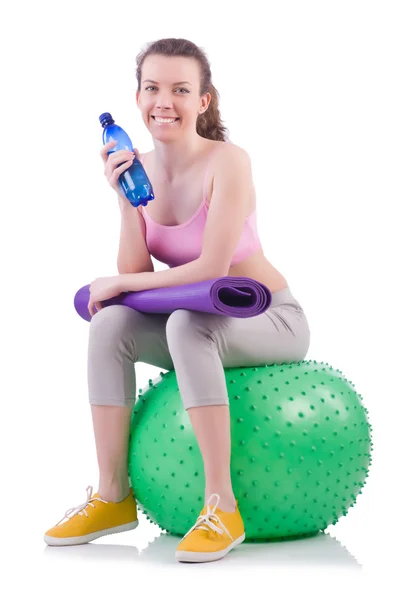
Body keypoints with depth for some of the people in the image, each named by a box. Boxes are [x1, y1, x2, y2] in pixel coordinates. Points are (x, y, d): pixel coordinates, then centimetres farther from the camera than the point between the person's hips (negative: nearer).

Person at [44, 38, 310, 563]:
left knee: (187, 323, -34)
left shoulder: (227, 162, -19)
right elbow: (137, 274, -5)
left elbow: (211, 268, -24)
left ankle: (222, 507, -30)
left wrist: (116, 284, -16)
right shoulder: (139, 167, -2)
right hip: (204, 325, 6)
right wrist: (126, 200, -18)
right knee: (110, 324, -17)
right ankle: (113, 496, -11)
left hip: (274, 321, -6)